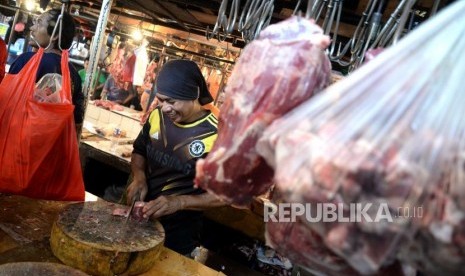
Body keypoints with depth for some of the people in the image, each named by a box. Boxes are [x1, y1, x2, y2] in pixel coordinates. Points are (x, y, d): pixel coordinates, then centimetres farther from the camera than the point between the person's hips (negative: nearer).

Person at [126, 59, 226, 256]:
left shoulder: (217, 136, -23)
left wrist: (179, 202, -30)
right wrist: (139, 177, -10)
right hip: (139, 217, 6)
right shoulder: (157, 116, -7)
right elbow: (139, 150, 10)